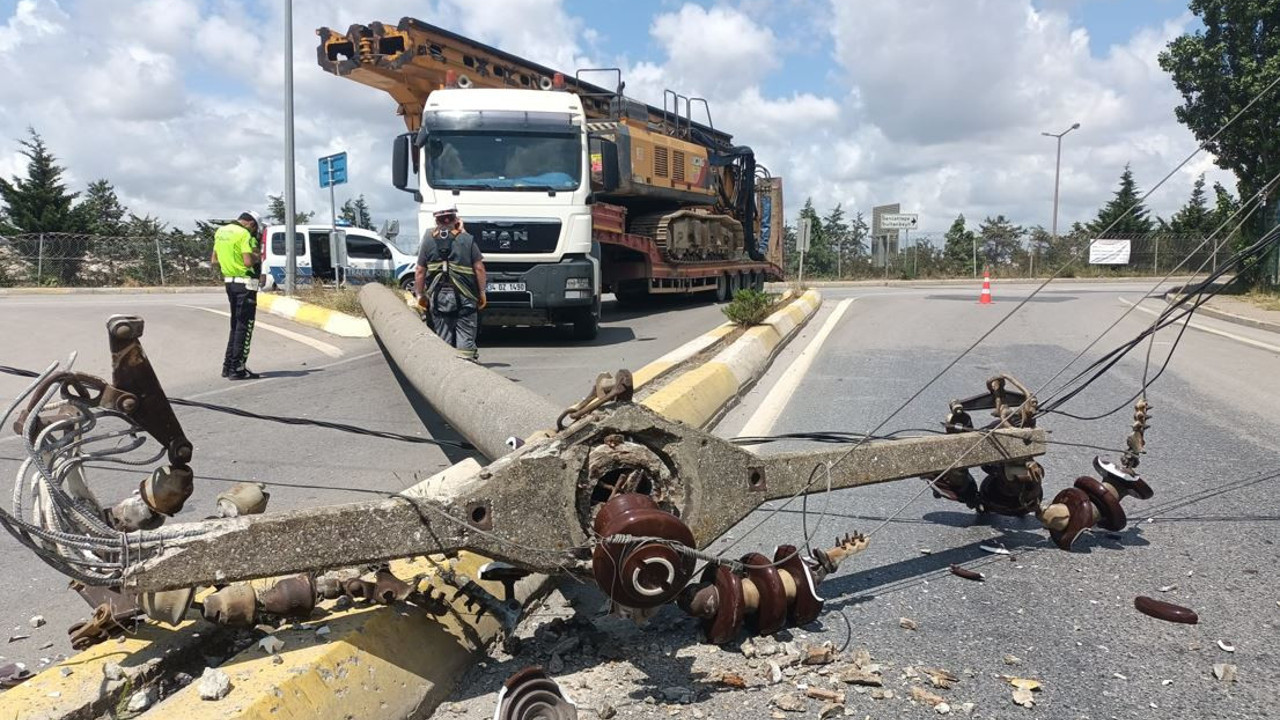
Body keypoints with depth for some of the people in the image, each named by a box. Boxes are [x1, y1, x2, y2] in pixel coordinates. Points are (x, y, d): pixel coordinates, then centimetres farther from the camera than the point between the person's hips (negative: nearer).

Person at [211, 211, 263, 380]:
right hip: (245, 283, -9)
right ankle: (237, 369, -3)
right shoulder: (244, 234, -15)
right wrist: (258, 257, -5)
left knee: (236, 324, 18)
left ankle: (228, 366, 21)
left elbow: (214, 260, 18)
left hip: (229, 281, 9)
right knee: (244, 326, -3)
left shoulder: (221, 231, 13)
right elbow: (249, 261, -24)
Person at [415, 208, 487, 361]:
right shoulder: (467, 239, 1)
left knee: (442, 338, 9)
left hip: (438, 297, 1)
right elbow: (479, 268, -1)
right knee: (465, 336, 3)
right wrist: (482, 292, 6)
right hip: (465, 297, -1)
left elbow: (420, 271, 3)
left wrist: (420, 294, 10)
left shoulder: (428, 240, 4)